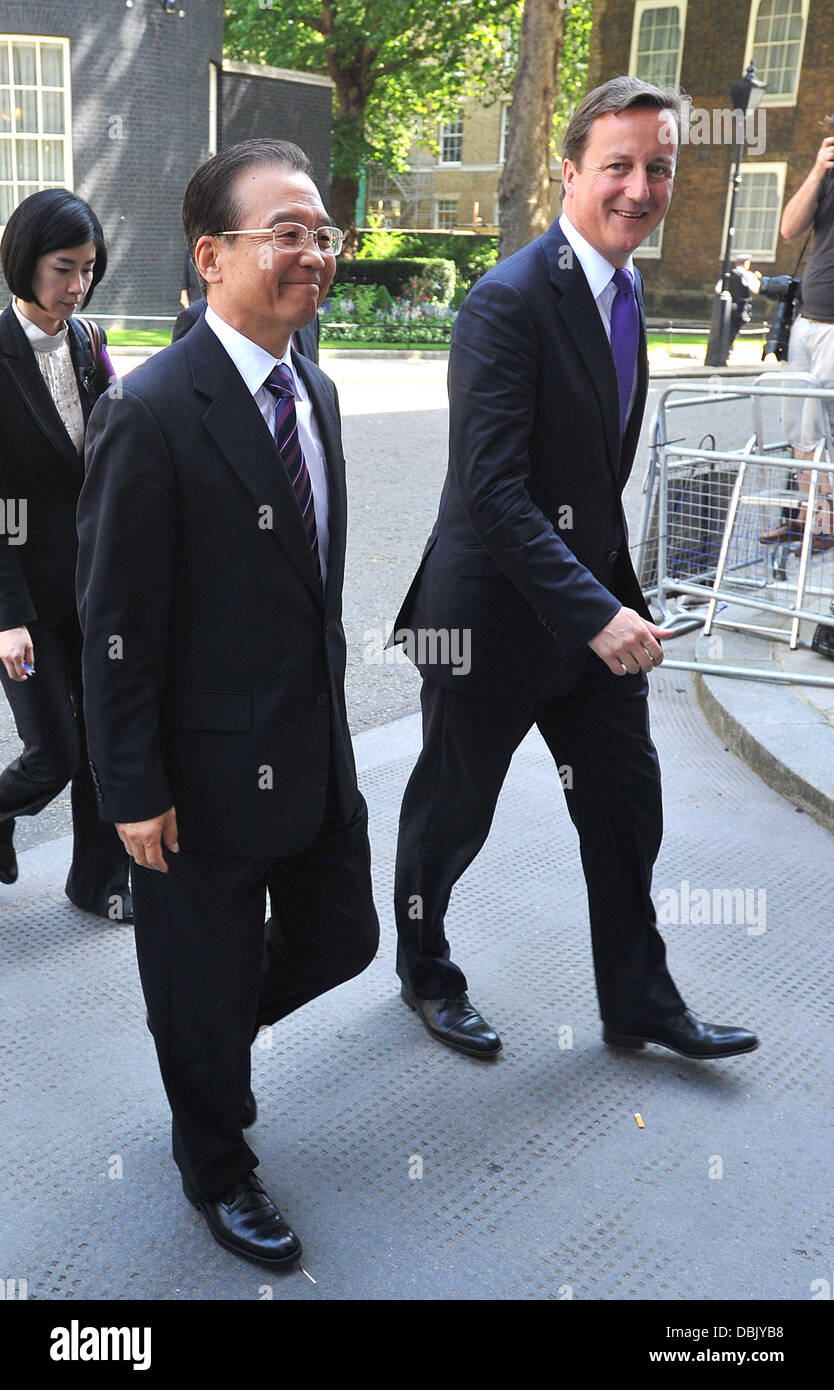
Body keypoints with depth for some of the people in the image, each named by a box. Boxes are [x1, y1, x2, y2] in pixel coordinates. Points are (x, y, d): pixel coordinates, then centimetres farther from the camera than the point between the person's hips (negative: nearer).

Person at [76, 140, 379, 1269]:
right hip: (207, 773, -7)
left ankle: (210, 1034, 50)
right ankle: (217, 1166, 41)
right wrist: (134, 790, -15)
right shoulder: (151, 415, -20)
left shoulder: (316, 391, 5)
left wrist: (328, 717, 15)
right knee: (203, 985, 13)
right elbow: (116, 625, -18)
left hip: (316, 755, 7)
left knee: (340, 940, 19)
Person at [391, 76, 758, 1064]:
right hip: (494, 612, -8)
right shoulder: (508, 301, -20)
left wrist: (616, 594, 14)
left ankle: (639, 1003, 33)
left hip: (592, 602, 8)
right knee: (452, 813, 12)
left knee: (627, 804, 14)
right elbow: (489, 492, -27)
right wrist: (596, 612, -31)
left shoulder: (623, 292, 8)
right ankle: (424, 973, 38)